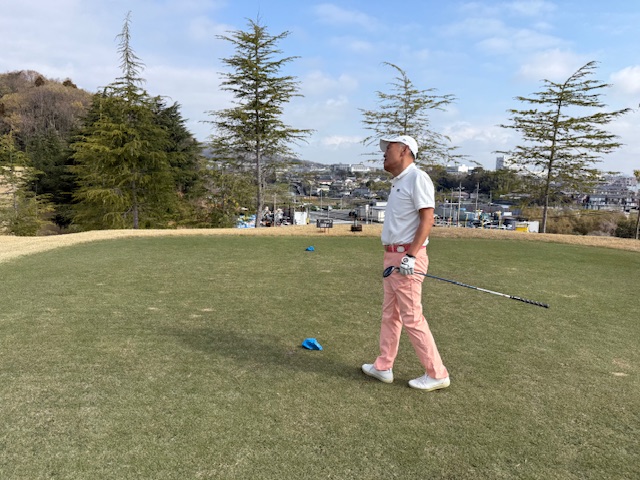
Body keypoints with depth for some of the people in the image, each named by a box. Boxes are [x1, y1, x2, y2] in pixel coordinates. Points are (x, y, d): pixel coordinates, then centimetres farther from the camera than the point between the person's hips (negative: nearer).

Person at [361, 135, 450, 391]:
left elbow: (427, 218, -18)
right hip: (393, 256, 10)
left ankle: (437, 374, 7)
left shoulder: (417, 178, -11)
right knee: (390, 314, 14)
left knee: (412, 318, -5)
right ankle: (383, 367, 25)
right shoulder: (397, 182, 17)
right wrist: (393, 257, 16)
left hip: (406, 257, -10)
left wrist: (410, 256, -24)